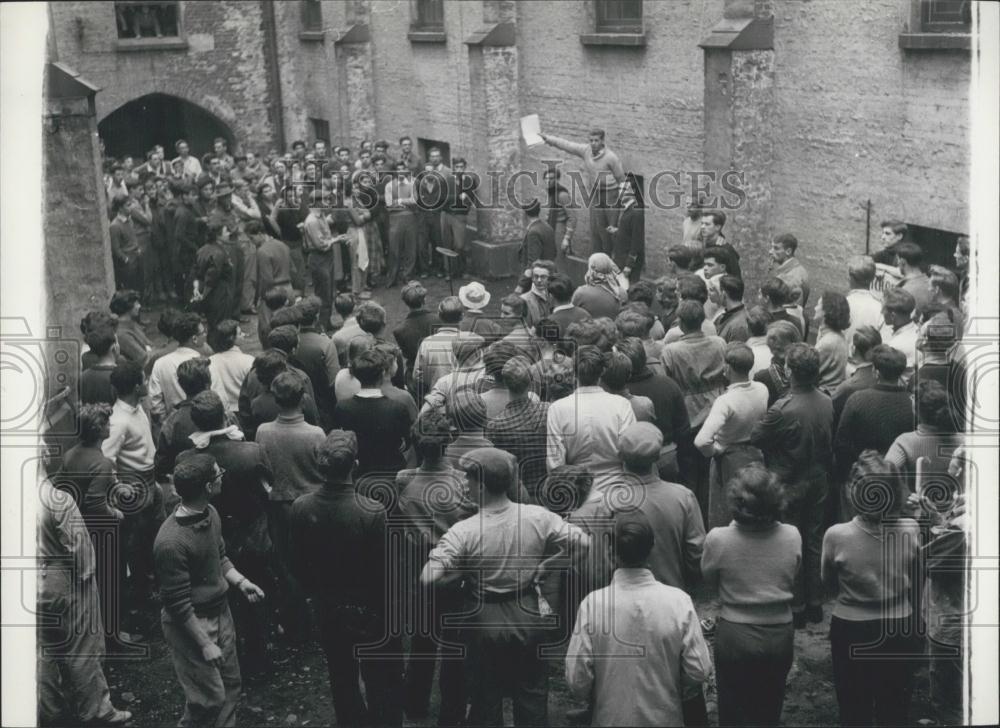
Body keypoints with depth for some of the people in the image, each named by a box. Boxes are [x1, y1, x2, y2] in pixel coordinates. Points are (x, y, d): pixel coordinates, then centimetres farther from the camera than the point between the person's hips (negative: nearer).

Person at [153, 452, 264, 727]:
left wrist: (240, 581, -3)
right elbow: (178, 604, -23)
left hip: (220, 612, 8)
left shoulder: (210, 513, -5)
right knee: (209, 697, 1)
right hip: (190, 624, -8)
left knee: (231, 685, 17)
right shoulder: (171, 542, -30)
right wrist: (205, 644, -17)